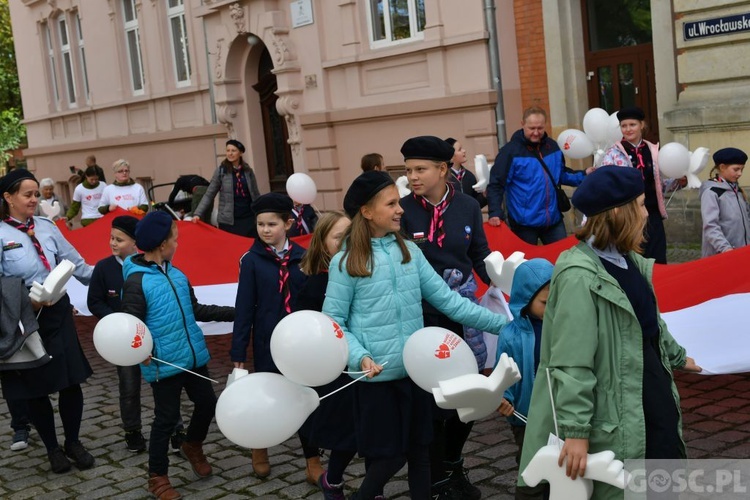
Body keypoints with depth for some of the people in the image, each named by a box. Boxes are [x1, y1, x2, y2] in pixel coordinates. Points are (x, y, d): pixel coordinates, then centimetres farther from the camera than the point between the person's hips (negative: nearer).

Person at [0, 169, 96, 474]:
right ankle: (52, 449, 27)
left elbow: (76, 265, 8)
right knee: (36, 389, 8)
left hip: (58, 314, 3)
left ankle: (73, 443, 26)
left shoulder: (47, 227, 5)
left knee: (71, 381, 5)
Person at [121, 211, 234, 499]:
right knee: (167, 417, 4)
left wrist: (233, 313, 17)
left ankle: (193, 447, 45)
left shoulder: (177, 275, 7)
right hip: (165, 364, -7)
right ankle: (157, 477, 23)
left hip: (193, 357, 7)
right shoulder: (136, 281, -15)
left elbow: (196, 310, 17)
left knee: (207, 402, 16)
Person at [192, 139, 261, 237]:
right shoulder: (221, 171, -1)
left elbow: (256, 195, 14)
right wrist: (197, 214, -11)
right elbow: (209, 195, -1)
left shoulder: (248, 171, 7)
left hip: (248, 218, 3)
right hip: (228, 221, -3)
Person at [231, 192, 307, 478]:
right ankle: (260, 451, 32)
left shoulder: (302, 257, 1)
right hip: (267, 340, -1)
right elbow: (244, 308, -4)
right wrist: (238, 350, -6)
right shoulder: (252, 260, -4)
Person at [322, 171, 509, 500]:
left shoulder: (409, 251, 5)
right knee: (389, 455, 4)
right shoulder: (345, 263, -7)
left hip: (416, 370, 4)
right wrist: (360, 357, -22)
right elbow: (333, 321, -6)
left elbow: (446, 299, 4)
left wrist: (501, 323, -1)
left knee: (419, 449, 14)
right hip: (377, 376, -4)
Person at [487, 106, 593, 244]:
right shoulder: (511, 151, -11)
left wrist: (583, 175, 7)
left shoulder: (552, 146, 7)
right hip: (524, 222, -5)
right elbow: (496, 184, -14)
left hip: (553, 220, 5)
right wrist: (495, 213, -26)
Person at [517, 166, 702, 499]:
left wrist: (676, 356, 38)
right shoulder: (579, 276, -25)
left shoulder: (630, 261, 6)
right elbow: (572, 363, -26)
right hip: (616, 413, -9)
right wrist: (576, 430, -26)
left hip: (655, 393, 9)